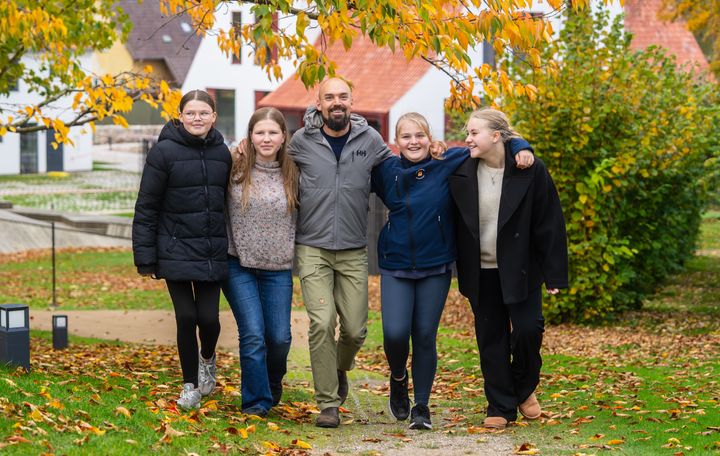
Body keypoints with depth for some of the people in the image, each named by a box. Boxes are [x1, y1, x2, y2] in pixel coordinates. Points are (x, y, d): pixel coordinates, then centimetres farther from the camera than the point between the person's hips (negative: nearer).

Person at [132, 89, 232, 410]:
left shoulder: (222, 153, 6)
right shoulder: (165, 152, -7)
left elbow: (230, 202, 13)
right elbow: (146, 208, -5)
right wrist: (145, 258, -8)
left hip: (212, 253, 3)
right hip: (176, 251, -3)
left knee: (208, 317, -4)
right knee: (186, 318, -2)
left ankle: (207, 358, 31)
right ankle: (190, 385, 18)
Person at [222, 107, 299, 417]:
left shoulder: (292, 174, 2)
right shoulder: (236, 170, -5)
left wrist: (297, 255, 8)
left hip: (278, 269, 2)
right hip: (239, 265, -2)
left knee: (279, 336, 3)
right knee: (253, 334, -9)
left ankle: (273, 383, 34)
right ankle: (257, 402, 3)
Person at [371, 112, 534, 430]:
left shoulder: (449, 164, -4)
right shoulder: (386, 171, 1)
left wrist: (522, 149, -11)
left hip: (436, 267, 0)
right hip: (396, 266, 0)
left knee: (425, 337, 2)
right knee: (395, 333, -11)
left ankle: (421, 406, 16)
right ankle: (398, 378, 22)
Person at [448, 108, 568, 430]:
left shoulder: (530, 172, -10)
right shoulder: (461, 173, -3)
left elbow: (550, 224, -7)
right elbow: (455, 222, 5)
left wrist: (554, 274, -8)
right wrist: (461, 270, 3)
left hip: (520, 270, -2)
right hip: (482, 272, 3)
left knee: (527, 330, -9)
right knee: (491, 339, 5)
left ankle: (525, 389, 19)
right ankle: (500, 407, 15)